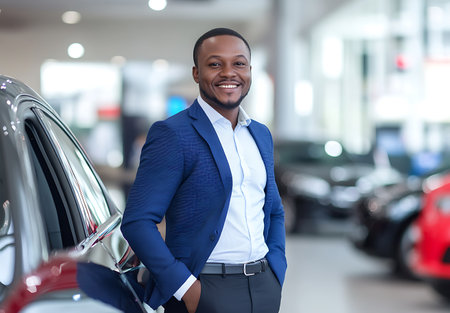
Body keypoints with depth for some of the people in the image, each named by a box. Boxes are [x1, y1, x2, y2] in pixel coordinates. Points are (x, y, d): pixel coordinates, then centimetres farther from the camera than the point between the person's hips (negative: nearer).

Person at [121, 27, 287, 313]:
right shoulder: (171, 134, -8)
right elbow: (137, 222, -13)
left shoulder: (261, 135, 13)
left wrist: (276, 269, 8)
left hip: (265, 289, 6)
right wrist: (184, 287, -17)